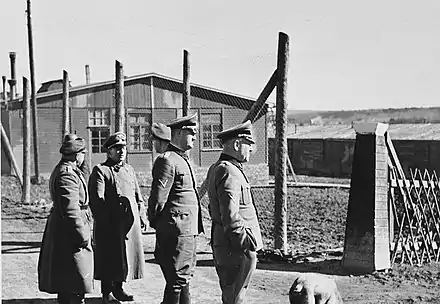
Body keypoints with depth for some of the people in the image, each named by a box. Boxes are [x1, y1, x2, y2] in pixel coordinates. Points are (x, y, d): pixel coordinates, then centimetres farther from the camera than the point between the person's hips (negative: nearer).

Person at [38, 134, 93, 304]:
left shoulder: (61, 171, 15)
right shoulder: (67, 175, -19)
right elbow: (70, 209, -24)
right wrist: (82, 235, -19)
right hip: (68, 232, -11)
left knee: (65, 283, 16)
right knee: (76, 282, -8)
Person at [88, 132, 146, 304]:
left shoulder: (129, 170, 16)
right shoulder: (100, 171, -5)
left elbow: (137, 196, 20)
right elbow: (96, 199, -12)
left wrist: (142, 215, 12)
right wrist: (103, 221, -18)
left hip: (130, 223, 6)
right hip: (110, 224, -6)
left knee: (126, 256, 11)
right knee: (108, 258, 0)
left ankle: (118, 288, 25)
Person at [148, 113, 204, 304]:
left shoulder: (182, 160, 19)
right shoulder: (167, 160, -14)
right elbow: (157, 198, -16)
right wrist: (156, 223, -8)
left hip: (188, 231, 10)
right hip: (176, 232, -10)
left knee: (184, 279, 16)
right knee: (177, 281, -5)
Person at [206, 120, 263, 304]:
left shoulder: (216, 168, 15)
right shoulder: (229, 172, -19)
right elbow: (230, 216, -25)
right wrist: (246, 244, -21)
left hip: (221, 242, 10)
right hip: (236, 247, -10)